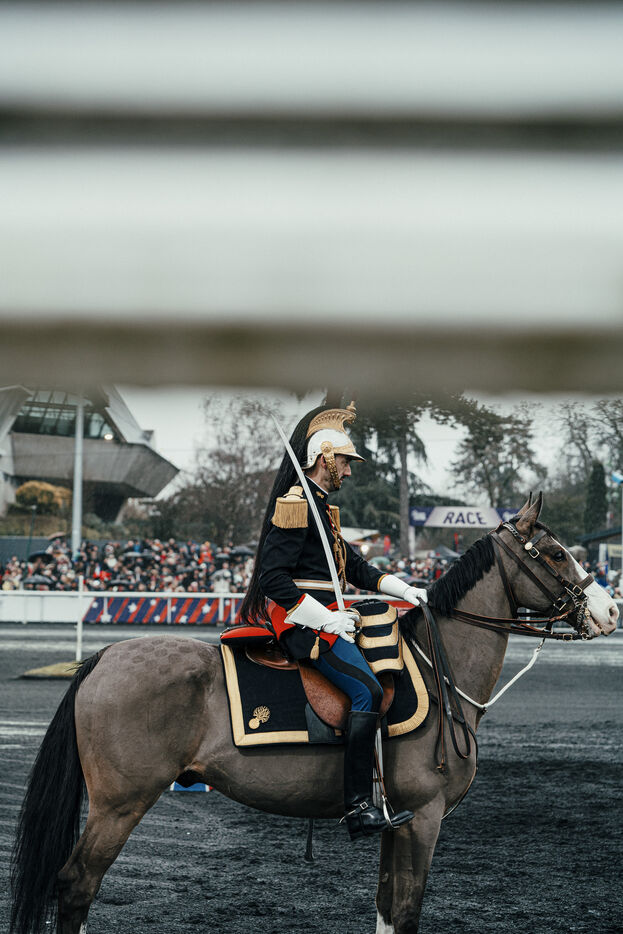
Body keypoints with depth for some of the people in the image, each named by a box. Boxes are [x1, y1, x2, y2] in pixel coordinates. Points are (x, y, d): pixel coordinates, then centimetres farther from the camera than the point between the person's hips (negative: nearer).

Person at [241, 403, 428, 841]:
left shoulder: (320, 508, 22)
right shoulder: (295, 505, -11)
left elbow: (356, 567, 28)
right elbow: (273, 579, -19)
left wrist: (404, 590, 14)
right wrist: (326, 619, -21)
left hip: (324, 620, 11)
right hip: (303, 624, -11)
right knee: (368, 689, -26)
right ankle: (359, 807, -29)